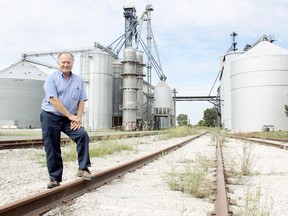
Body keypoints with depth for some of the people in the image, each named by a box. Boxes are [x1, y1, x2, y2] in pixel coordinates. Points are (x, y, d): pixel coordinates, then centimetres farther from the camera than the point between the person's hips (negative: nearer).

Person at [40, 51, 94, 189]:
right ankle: (55, 178, 14)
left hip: (69, 119, 3)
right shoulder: (52, 78, -4)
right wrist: (71, 116, -16)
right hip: (50, 117, -2)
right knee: (52, 149, 1)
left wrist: (78, 118, -9)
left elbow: (81, 101, 6)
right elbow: (53, 100, -14)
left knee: (83, 135, -21)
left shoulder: (78, 80, 9)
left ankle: (83, 169, -12)